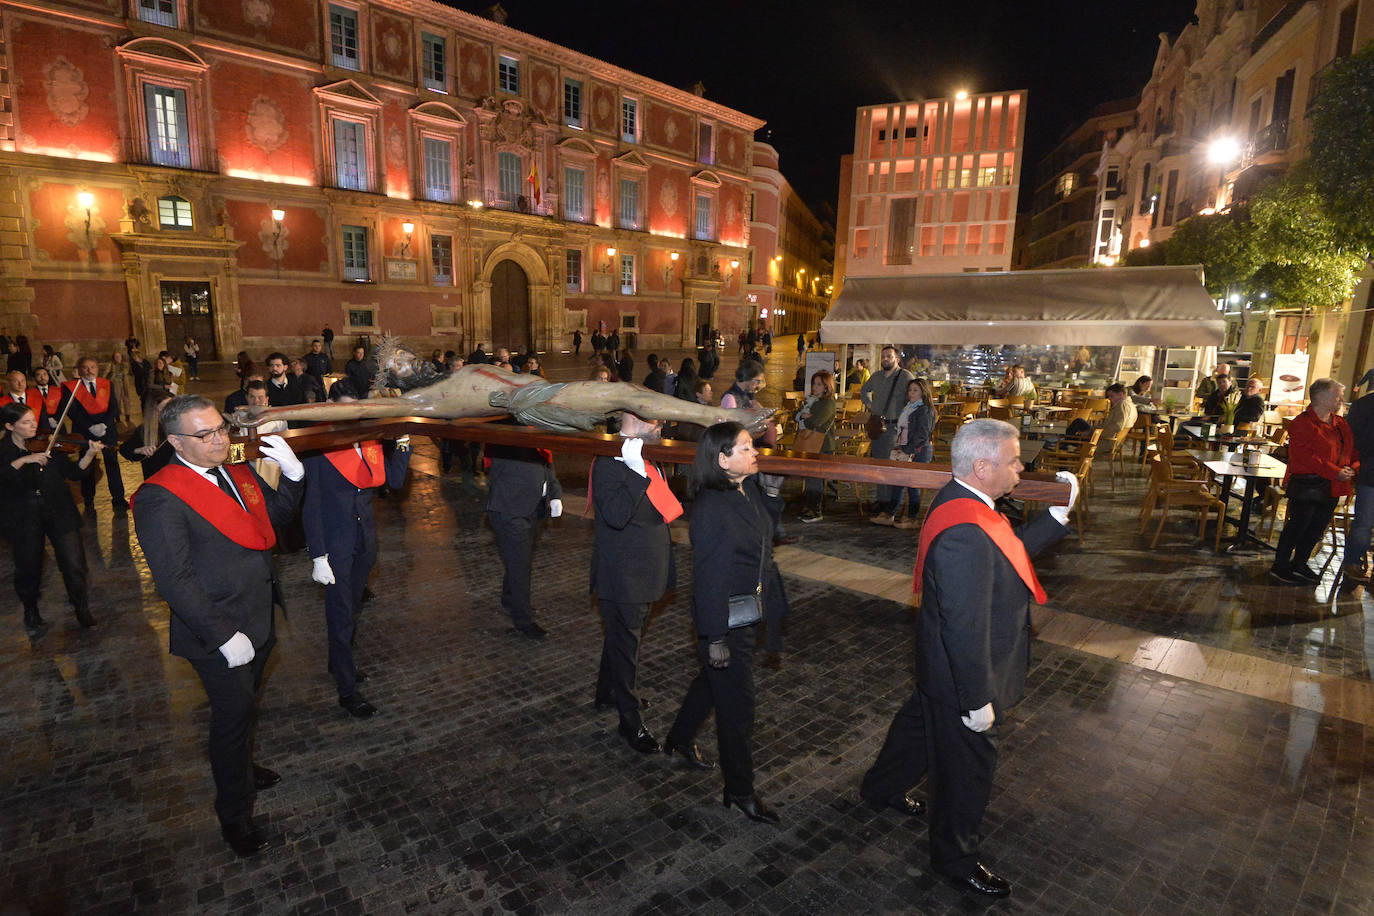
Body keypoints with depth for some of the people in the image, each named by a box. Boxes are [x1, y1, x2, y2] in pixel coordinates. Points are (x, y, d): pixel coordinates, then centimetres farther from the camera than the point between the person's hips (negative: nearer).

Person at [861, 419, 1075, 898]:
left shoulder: (961, 500, -5)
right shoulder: (965, 535, -37)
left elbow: (1012, 550, 6)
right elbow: (966, 629, -32)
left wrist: (1057, 514, -3)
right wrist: (978, 700, -22)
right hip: (961, 676, -10)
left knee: (922, 719, 31)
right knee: (966, 762, 13)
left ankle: (883, 787, 57)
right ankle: (955, 856, 39)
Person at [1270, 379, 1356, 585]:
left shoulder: (1341, 424, 13)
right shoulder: (1302, 423, -12)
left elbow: (1352, 450, 19)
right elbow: (1305, 456, -19)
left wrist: (1354, 467, -1)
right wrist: (1335, 472, -20)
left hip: (1331, 488, 8)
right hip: (1306, 485, -8)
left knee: (1317, 528, 13)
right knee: (1298, 524, -3)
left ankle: (1299, 564, 26)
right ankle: (1280, 567, 5)